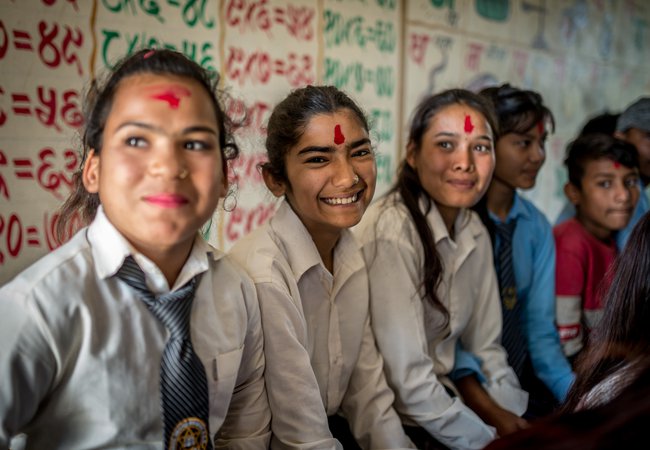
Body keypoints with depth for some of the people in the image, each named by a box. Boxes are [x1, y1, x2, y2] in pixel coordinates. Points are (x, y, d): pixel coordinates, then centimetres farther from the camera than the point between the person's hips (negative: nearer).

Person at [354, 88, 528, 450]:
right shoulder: (392, 233, -22)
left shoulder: (474, 231, 1)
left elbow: (483, 347, 7)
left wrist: (506, 416, -8)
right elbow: (406, 378, -23)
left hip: (439, 403, 6)